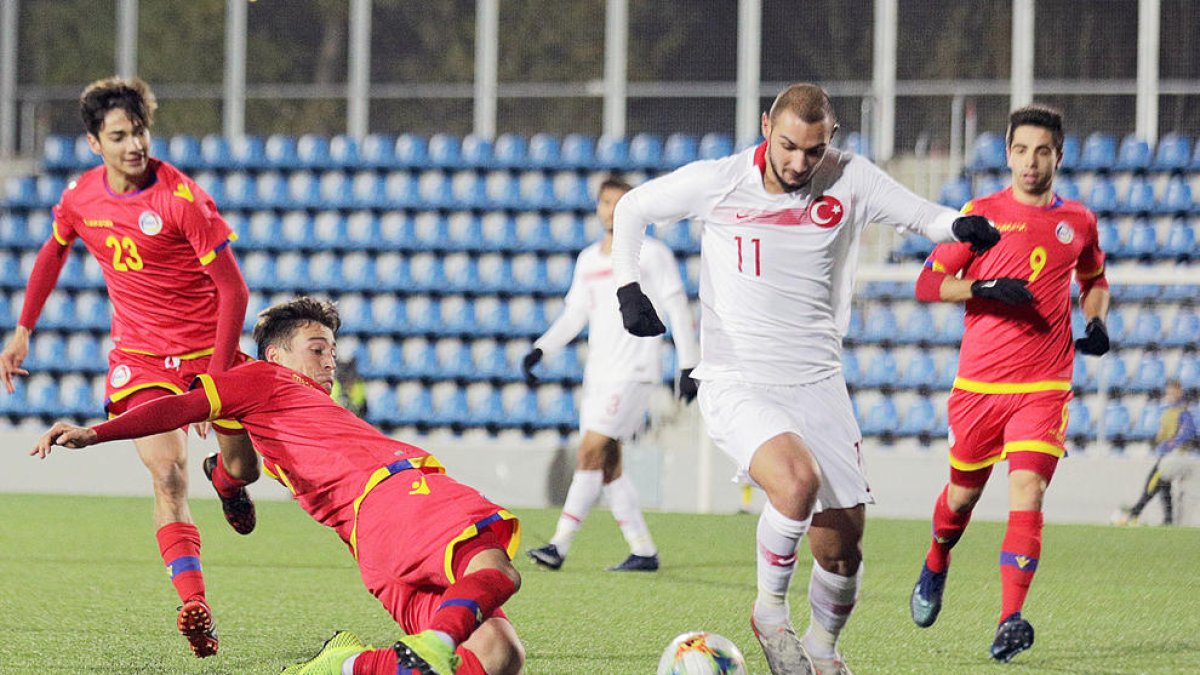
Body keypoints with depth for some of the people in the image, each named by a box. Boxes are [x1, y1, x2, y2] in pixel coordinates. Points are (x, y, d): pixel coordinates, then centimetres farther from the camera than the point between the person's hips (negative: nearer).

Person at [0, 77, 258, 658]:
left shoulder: (181, 197, -20)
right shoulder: (79, 199, -6)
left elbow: (232, 288, -17)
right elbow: (52, 253, 18)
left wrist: (216, 378, -21)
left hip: (208, 345, -2)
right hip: (139, 354, 2)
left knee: (244, 468, 9)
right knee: (166, 474, -17)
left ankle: (224, 478, 49)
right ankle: (194, 607, -24)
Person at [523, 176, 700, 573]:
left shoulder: (650, 254, -2)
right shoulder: (588, 260, 16)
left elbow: (677, 310, -2)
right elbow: (574, 316, 20)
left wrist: (688, 366, -8)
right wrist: (539, 350, 5)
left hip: (633, 372, -7)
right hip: (598, 372, 7)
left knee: (591, 452, -16)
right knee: (608, 464, 4)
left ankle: (560, 545, -20)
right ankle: (643, 551, 10)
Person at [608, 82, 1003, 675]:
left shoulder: (850, 180, -3)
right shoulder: (715, 182, -6)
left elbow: (924, 217, 3)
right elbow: (632, 209, 8)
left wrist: (963, 226, -21)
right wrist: (629, 289, -4)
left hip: (817, 385, 3)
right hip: (736, 384, -3)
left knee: (841, 543, 1)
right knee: (798, 480, -31)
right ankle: (770, 609, -7)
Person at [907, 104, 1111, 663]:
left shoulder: (1078, 222, 8)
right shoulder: (981, 214, 1)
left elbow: (1094, 280, 28)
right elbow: (927, 285, 0)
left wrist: (1096, 323, 8)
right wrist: (984, 288, -16)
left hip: (1044, 388, 0)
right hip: (978, 384, 0)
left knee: (1027, 492, -17)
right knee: (964, 491, 13)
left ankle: (1011, 621, -23)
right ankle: (935, 566, 46)